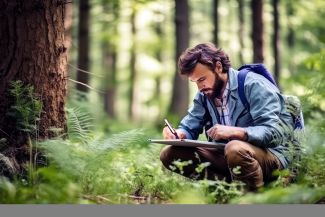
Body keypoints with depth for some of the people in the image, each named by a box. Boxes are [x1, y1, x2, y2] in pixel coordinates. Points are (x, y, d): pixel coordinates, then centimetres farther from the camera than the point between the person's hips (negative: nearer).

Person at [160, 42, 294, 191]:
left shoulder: (253, 85, -15)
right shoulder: (204, 94, 8)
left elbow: (273, 132, -24)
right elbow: (189, 128, 7)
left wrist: (234, 132, -35)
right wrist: (178, 133, -17)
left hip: (270, 152, -7)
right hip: (227, 153, 7)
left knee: (235, 149, -41)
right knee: (169, 154, -6)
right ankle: (231, 183, -16)